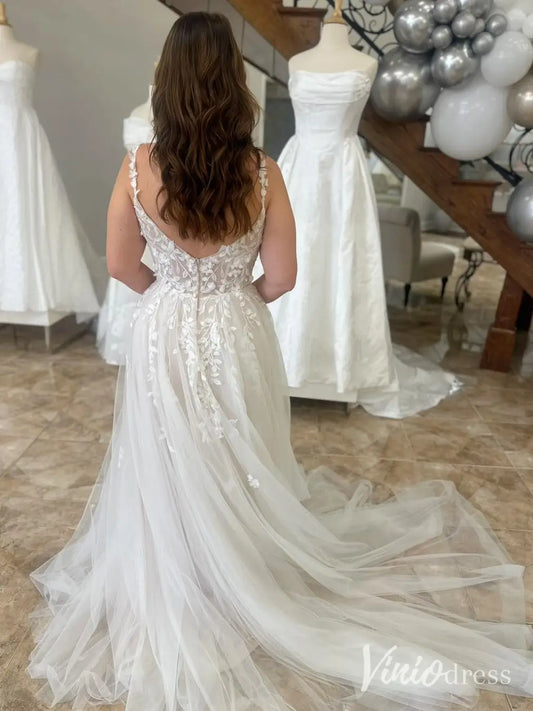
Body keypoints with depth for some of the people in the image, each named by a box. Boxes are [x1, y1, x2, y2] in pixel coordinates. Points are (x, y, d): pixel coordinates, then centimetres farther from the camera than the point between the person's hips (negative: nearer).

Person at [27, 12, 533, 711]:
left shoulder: (139, 168, -12)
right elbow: (281, 277, -9)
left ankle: (180, 583, 46)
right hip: (235, 336, 0)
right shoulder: (262, 172, -14)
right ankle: (247, 566, 48)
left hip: (165, 337, 1)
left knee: (173, 466, 22)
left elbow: (121, 265, -3)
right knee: (242, 466, 22)